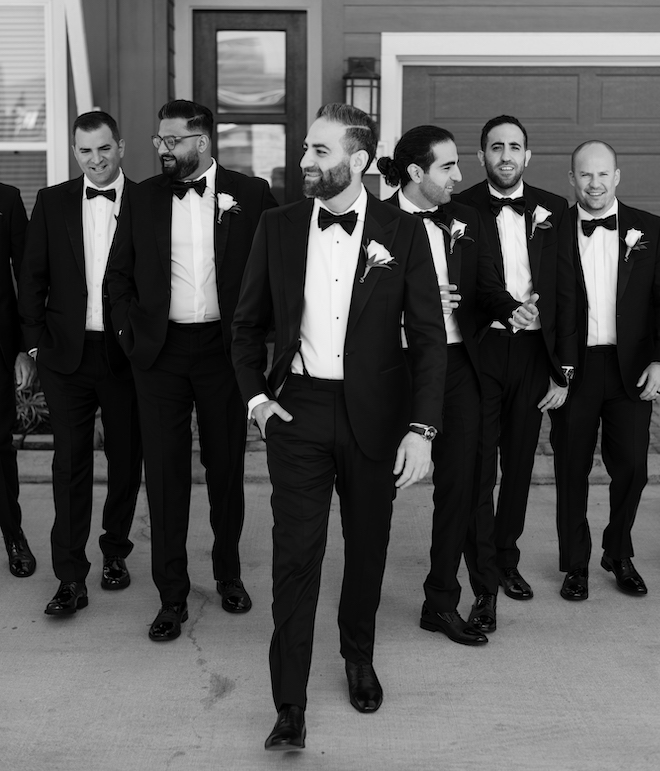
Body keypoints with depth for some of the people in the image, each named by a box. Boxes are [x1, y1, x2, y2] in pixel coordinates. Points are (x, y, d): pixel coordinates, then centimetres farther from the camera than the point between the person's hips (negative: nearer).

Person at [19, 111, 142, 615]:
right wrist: (36, 341, 1)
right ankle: (71, 579, 5)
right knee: (70, 463, 0)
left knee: (126, 459, 10)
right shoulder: (52, 202, 6)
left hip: (125, 351, -1)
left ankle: (116, 552, 30)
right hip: (66, 351, 1)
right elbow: (33, 277, 7)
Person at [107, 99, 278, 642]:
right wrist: (130, 331, 1)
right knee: (165, 471, 2)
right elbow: (119, 275, 11)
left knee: (226, 465, 10)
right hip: (160, 351, 1)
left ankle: (229, 572, 31)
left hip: (225, 347, -1)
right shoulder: (144, 198, 5)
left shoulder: (250, 195, -2)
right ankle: (172, 595, 13)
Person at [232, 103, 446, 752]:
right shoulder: (277, 228, 3)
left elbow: (428, 335, -4)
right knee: (295, 555, -2)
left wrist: (421, 428, -11)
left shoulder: (402, 232, -3)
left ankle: (359, 658, 40)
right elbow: (248, 322, 12)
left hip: (373, 414, 0)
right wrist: (254, 395, 0)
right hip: (297, 408, 0)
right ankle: (289, 710, 7)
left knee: (367, 546, 14)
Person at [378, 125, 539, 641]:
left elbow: (487, 285, 5)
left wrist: (513, 309, -15)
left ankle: (442, 600, 16)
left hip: (458, 363, 4)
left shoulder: (465, 221, 8)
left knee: (458, 483, 4)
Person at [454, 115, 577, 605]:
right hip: (479, 350, -3)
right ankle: (484, 578, 12)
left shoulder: (553, 210, 5)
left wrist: (563, 370, 1)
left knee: (519, 465, 14)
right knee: (478, 468, 1)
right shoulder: (461, 209, -2)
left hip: (533, 352, 3)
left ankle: (507, 559, 30)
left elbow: (566, 292, 5)